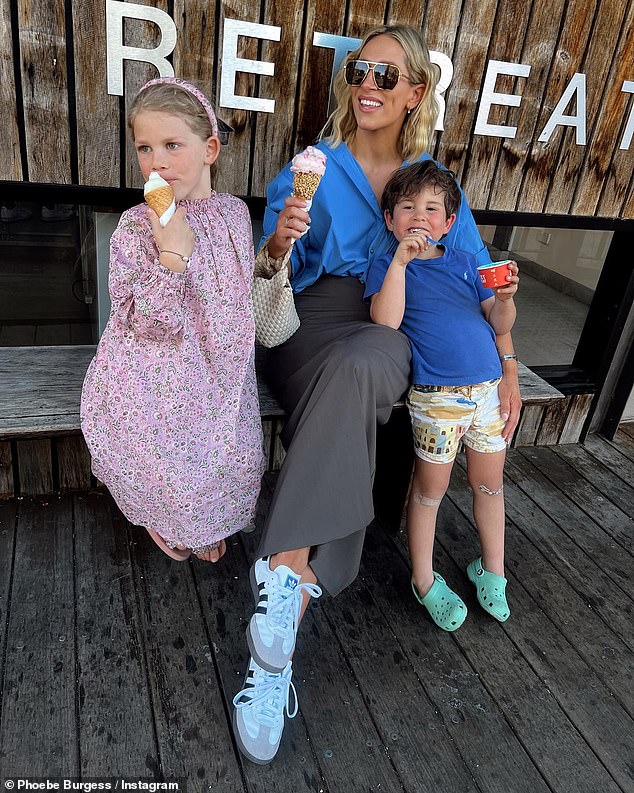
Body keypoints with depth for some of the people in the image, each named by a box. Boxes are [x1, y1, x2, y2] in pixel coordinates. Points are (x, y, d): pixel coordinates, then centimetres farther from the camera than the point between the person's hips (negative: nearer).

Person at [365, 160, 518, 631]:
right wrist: (401, 260, -21)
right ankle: (424, 581, 26)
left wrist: (506, 298, -11)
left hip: (488, 388, 5)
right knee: (431, 489, 7)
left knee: (490, 483, 16)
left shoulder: (466, 263, 11)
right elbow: (386, 320, -18)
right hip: (436, 397, -4)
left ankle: (492, 571, 37)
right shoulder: (387, 266, 1)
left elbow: (500, 326, 9)